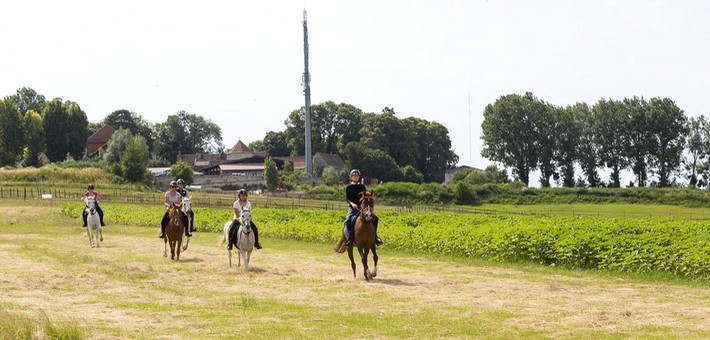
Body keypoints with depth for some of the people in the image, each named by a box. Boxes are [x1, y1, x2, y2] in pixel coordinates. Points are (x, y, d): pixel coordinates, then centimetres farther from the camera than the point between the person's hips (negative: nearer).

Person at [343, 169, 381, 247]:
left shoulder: (362, 186, 15)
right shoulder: (348, 187, 7)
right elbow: (347, 198, -2)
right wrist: (352, 203, -21)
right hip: (352, 207, -3)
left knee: (374, 218, -14)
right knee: (348, 219, -33)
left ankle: (374, 236, -4)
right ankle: (349, 238, -31)